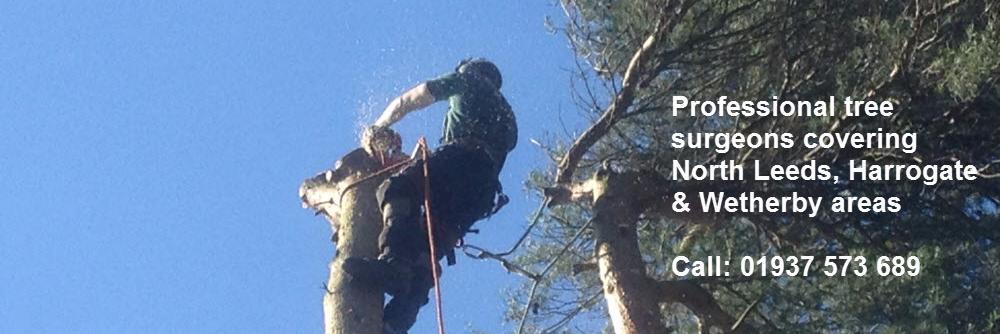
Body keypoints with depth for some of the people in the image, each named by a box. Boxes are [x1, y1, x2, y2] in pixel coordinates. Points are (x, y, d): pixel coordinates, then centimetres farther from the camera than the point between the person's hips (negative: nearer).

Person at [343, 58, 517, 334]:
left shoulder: (467, 80, 26)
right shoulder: (506, 116, 43)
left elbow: (406, 101, 24)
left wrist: (378, 127, 38)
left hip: (461, 155, -6)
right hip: (483, 190, 6)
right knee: (427, 253, -5)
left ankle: (393, 261, -48)